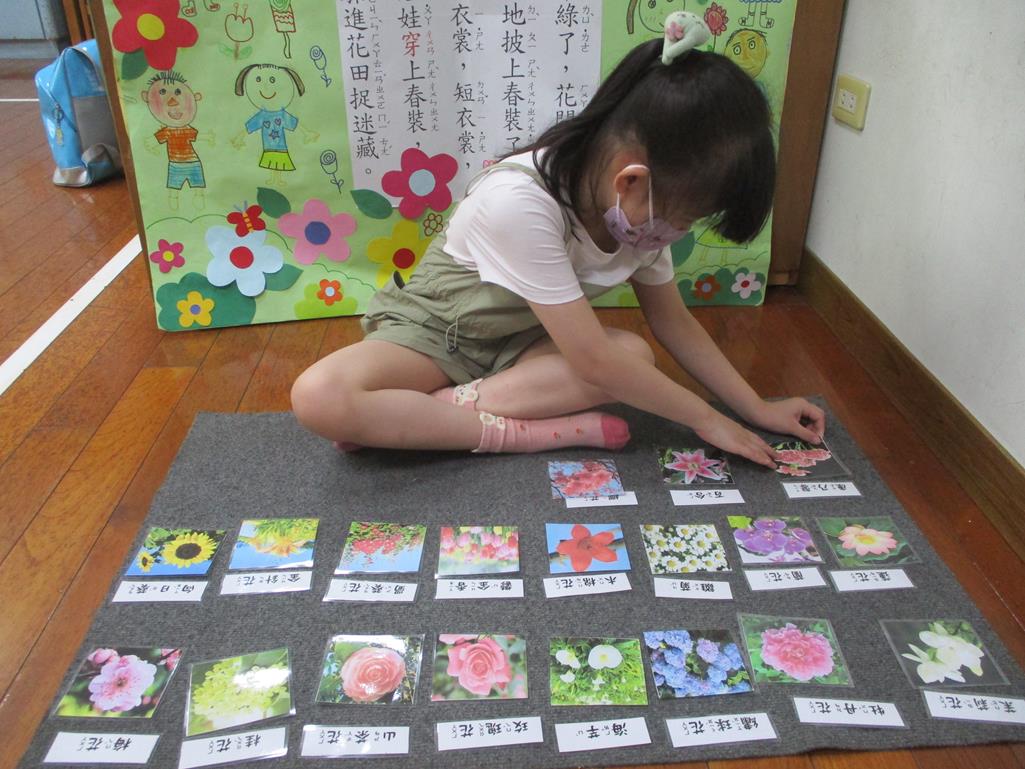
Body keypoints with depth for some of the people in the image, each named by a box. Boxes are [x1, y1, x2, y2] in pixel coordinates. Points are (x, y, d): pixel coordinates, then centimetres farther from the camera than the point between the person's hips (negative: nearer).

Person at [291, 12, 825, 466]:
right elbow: (594, 361, -30)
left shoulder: (642, 208, -11)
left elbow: (673, 322, 2)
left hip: (524, 339, 7)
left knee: (635, 355, -24)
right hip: (437, 329, -6)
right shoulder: (519, 202, -34)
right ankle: (516, 432, -25)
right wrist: (706, 419, -20)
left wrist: (756, 409, -1)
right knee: (320, 397, -34)